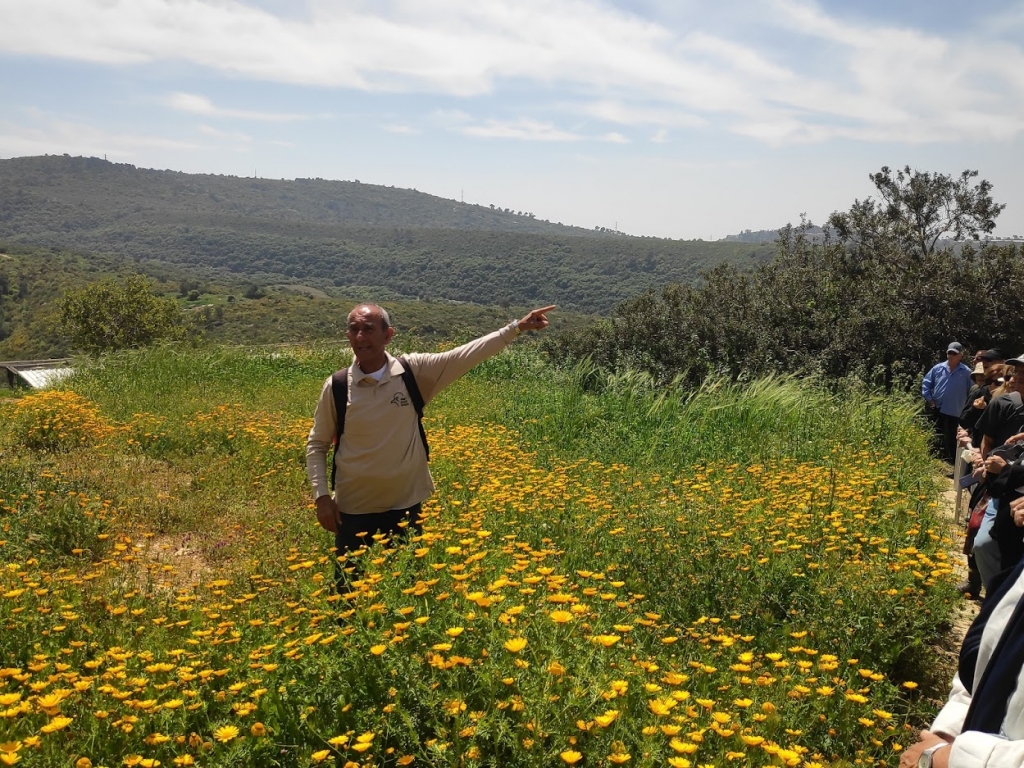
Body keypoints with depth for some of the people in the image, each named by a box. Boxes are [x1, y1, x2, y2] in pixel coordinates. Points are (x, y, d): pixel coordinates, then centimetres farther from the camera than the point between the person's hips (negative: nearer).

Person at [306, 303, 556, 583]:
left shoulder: (414, 371, -8)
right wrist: (321, 496, -5)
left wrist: (516, 327, -19)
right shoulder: (336, 386, -8)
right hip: (354, 508, -1)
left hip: (405, 504, 1)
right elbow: (317, 445, 3)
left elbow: (467, 354, -12)